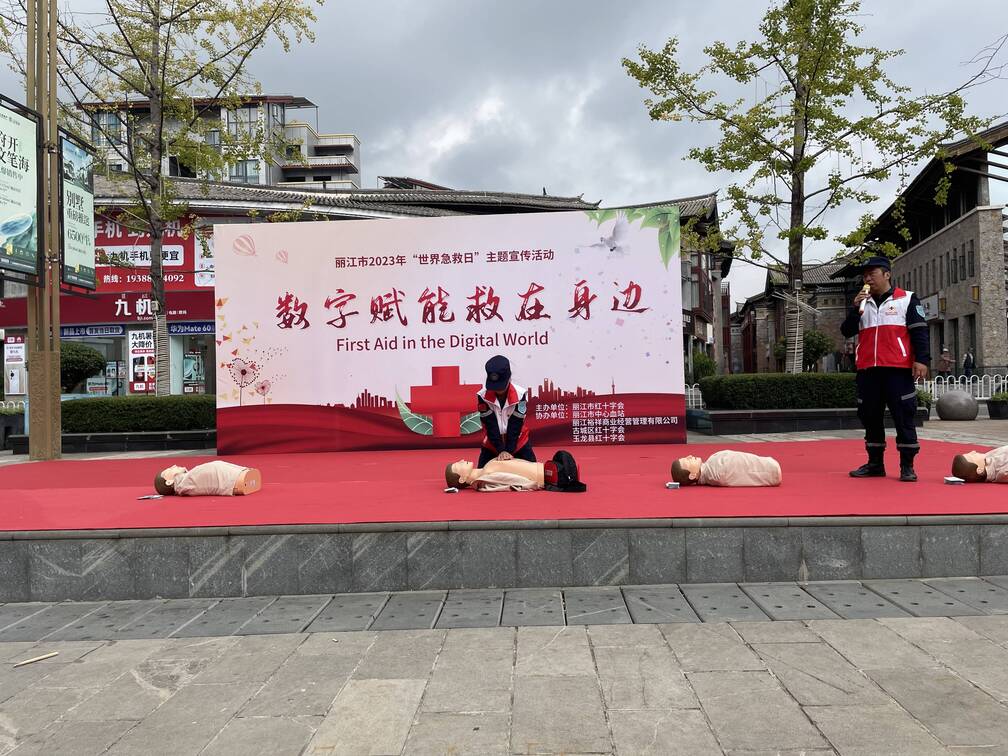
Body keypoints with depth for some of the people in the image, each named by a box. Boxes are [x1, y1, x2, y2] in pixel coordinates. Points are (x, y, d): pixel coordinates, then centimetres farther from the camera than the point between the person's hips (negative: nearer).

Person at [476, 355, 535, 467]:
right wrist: (500, 450, -21)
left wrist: (509, 450, -21)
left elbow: (516, 425, -19)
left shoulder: (520, 394, -20)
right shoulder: (483, 396, -19)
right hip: (492, 444, 1)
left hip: (518, 443, 0)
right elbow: (490, 426, -18)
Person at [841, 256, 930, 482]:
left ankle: (907, 466, 3)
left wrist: (922, 359, -12)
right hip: (868, 370, 5)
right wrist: (856, 308, -5)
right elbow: (847, 331, 8)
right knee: (870, 417, 8)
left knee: (904, 417, -4)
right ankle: (875, 463, 19)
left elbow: (919, 332, -2)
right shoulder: (862, 304, 17)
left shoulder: (907, 299, 5)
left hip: (898, 369, -4)